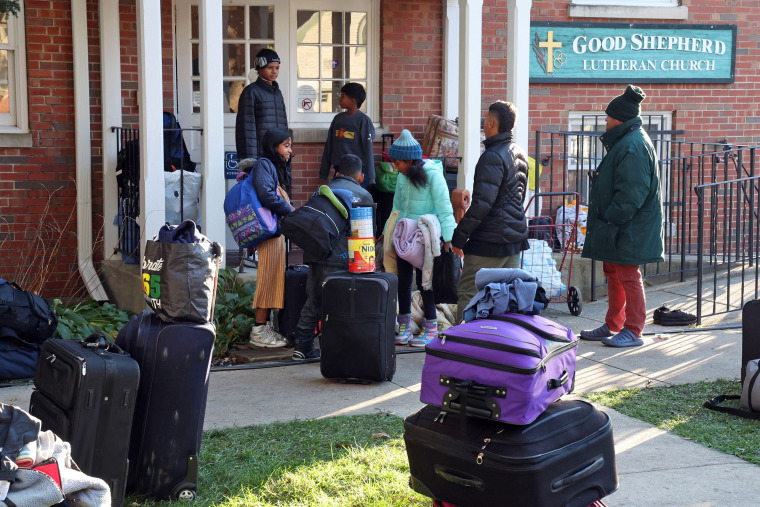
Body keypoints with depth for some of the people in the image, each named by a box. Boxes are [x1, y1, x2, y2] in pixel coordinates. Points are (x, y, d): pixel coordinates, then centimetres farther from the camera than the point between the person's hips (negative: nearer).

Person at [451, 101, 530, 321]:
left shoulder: (493, 156, -16)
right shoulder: (520, 153, 14)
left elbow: (482, 202, -21)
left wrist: (459, 236, -15)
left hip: (490, 240, -9)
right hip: (515, 236, 9)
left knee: (468, 292, -5)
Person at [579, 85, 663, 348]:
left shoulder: (632, 145, -20)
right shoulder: (626, 141, 14)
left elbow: (632, 192, -25)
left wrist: (611, 218, -20)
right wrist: (607, 219, 17)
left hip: (629, 228, -11)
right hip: (617, 226, 11)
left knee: (628, 277, -3)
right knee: (613, 273, 16)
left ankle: (633, 331, 5)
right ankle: (613, 326, 26)